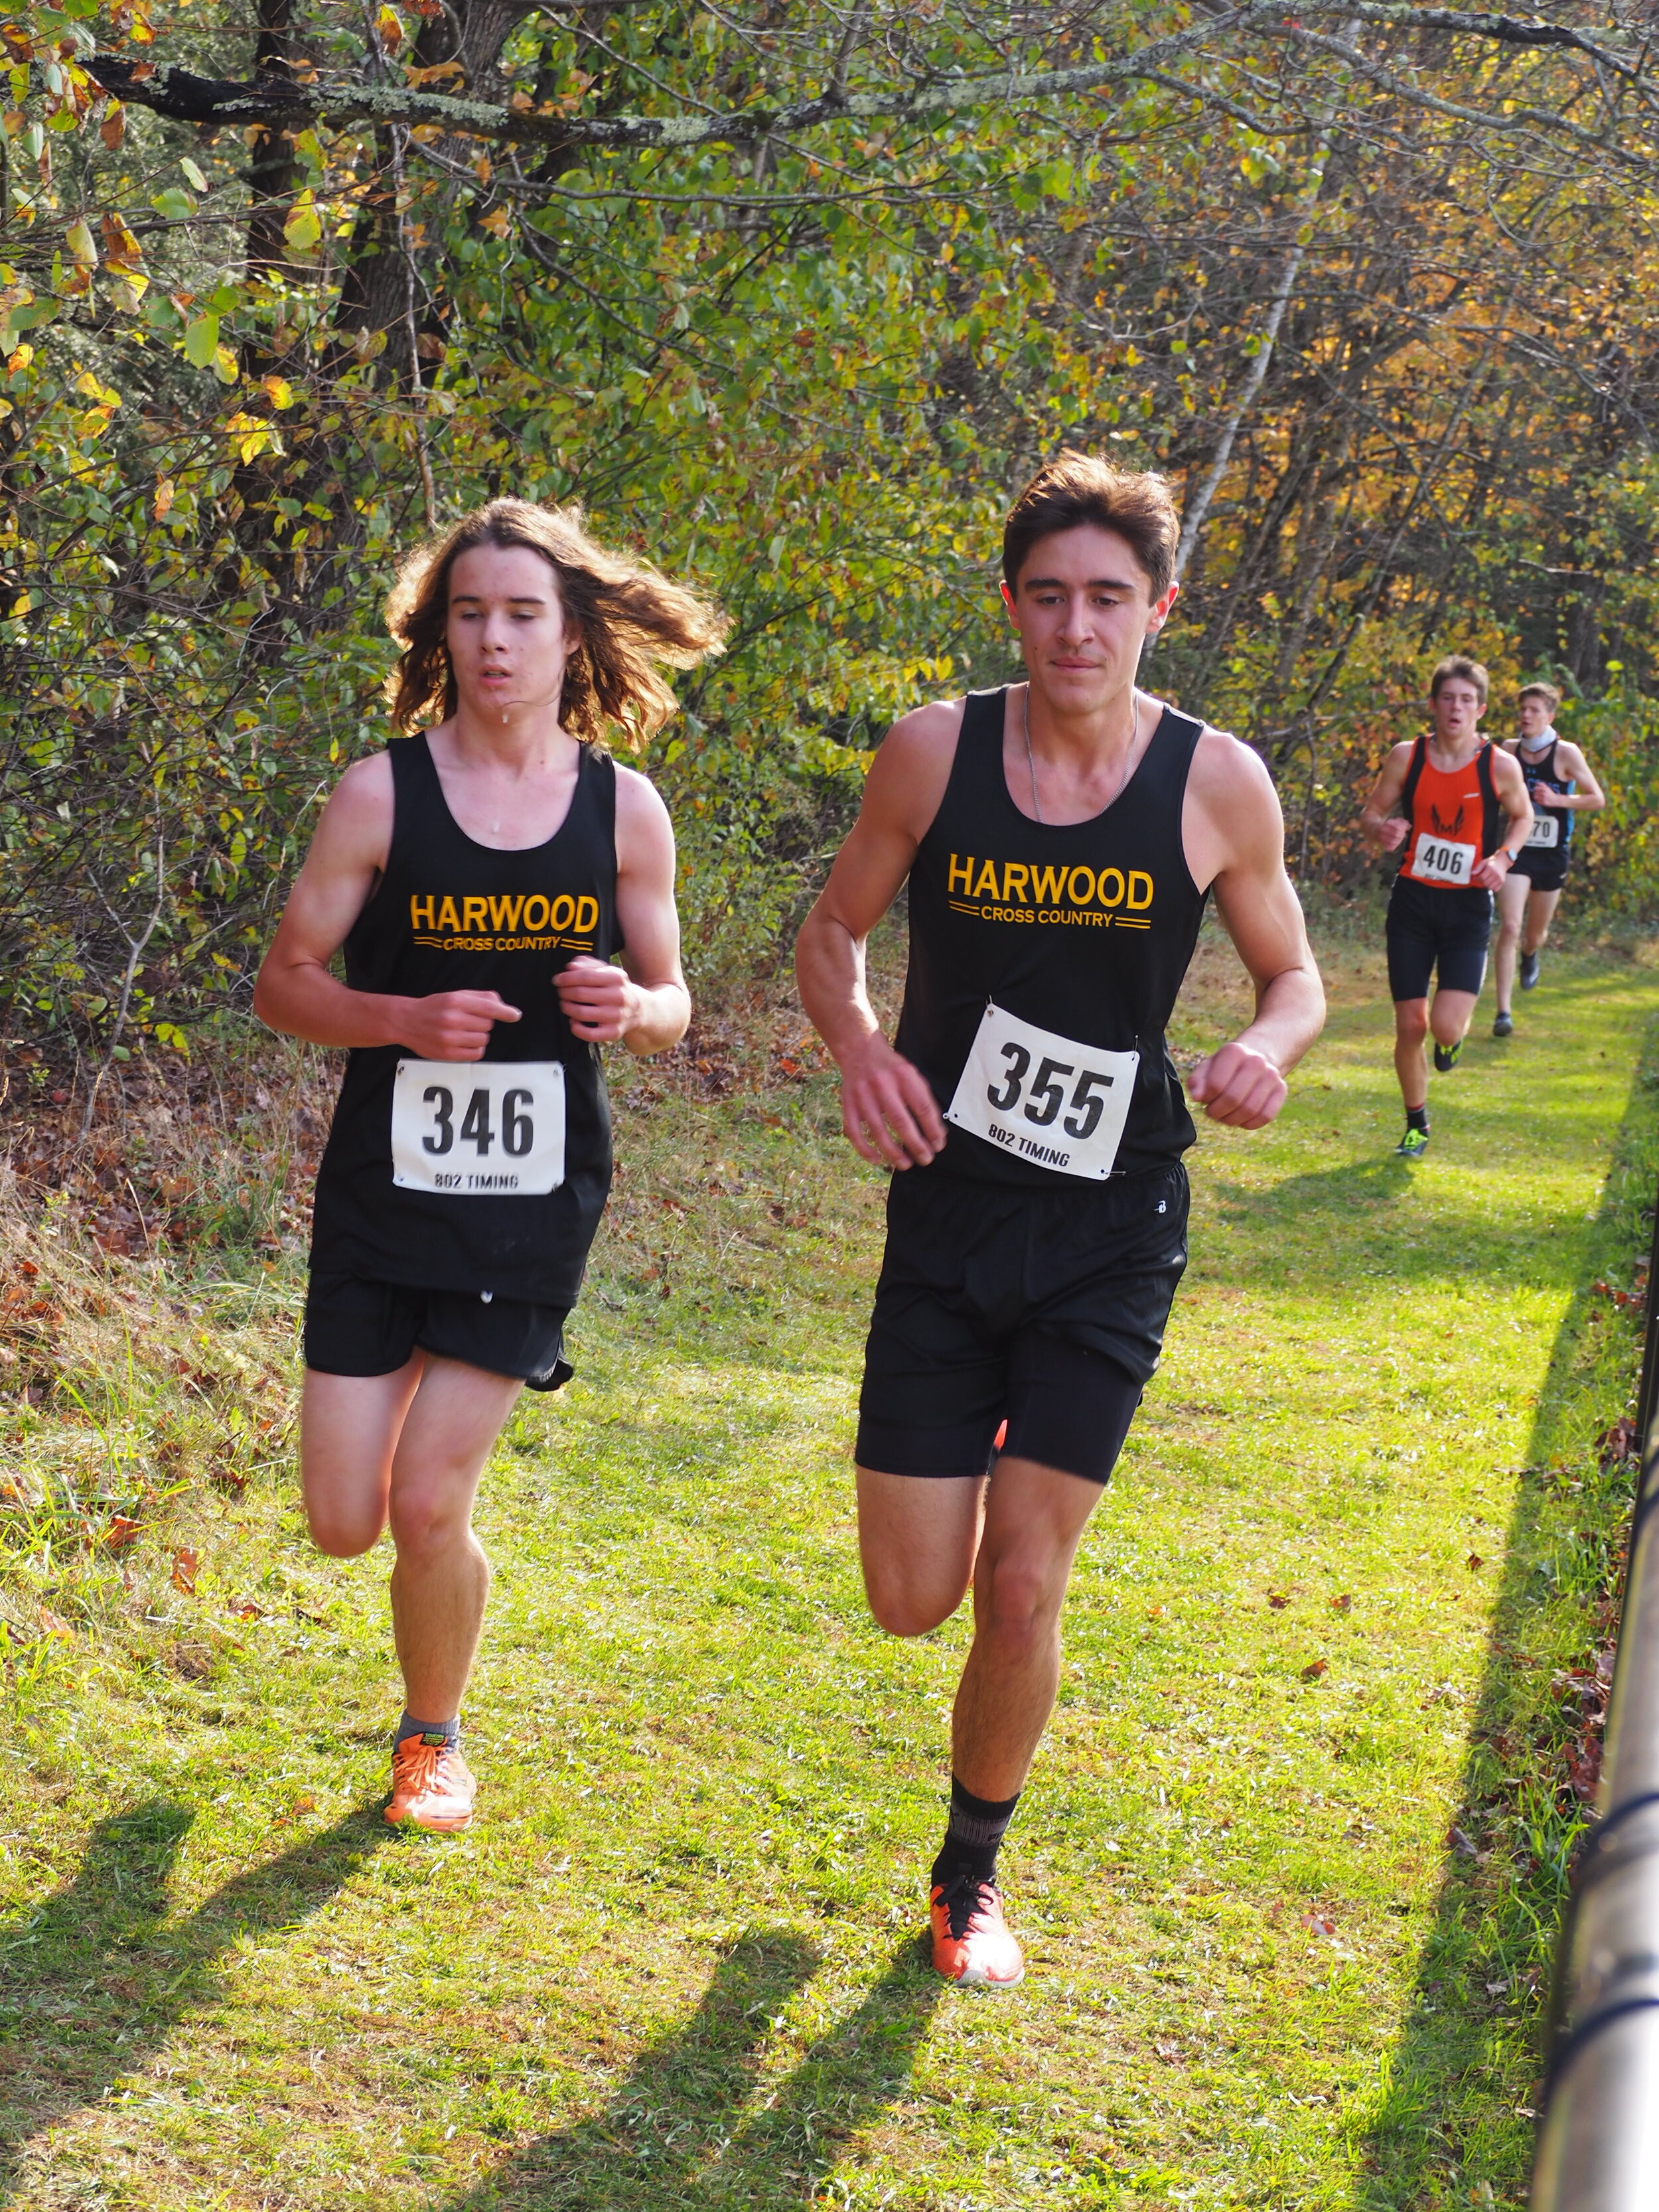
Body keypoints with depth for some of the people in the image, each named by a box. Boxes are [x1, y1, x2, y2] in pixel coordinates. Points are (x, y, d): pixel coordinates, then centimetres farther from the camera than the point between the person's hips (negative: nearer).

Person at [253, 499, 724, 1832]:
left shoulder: (624, 810, -2)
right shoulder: (381, 795, -7)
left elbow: (672, 1006, 8)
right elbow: (284, 985, -2)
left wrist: (628, 1008, -16)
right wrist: (408, 1019, -21)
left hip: (537, 1200, 0)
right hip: (383, 1188, 0)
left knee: (430, 1504, -6)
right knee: (344, 1524, 2)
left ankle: (434, 1735, 23)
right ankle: (424, 1387, 39)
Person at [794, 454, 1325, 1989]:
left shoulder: (1219, 784, -7)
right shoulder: (935, 752, -6)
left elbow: (1293, 972, 7)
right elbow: (834, 932, 7)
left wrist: (1270, 1048, -16)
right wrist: (859, 1045, -14)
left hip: (1111, 1238, -1)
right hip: (946, 1218, 1)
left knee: (1022, 1597, -2)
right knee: (912, 1601, 2)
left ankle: (973, 1874, 25)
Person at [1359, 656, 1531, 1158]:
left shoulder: (1500, 766, -6)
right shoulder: (1406, 757, -4)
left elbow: (1522, 817, 12)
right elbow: (1371, 813, 6)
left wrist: (1504, 857, -8)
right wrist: (1382, 830, -18)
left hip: (1468, 907, -1)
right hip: (1413, 901, 1)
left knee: (1446, 1026, -16)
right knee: (1410, 1025, 2)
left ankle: (1453, 1037, 24)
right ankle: (1416, 1124, 24)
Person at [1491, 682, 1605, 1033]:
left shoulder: (1566, 754, -8)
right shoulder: (1509, 752, 0)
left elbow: (1597, 799, -3)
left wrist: (1557, 799, -18)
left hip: (1552, 853, 0)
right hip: (1517, 850, 0)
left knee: (1536, 933, 15)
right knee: (1509, 927, -16)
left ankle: (1530, 955, 55)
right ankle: (1504, 1011, -16)